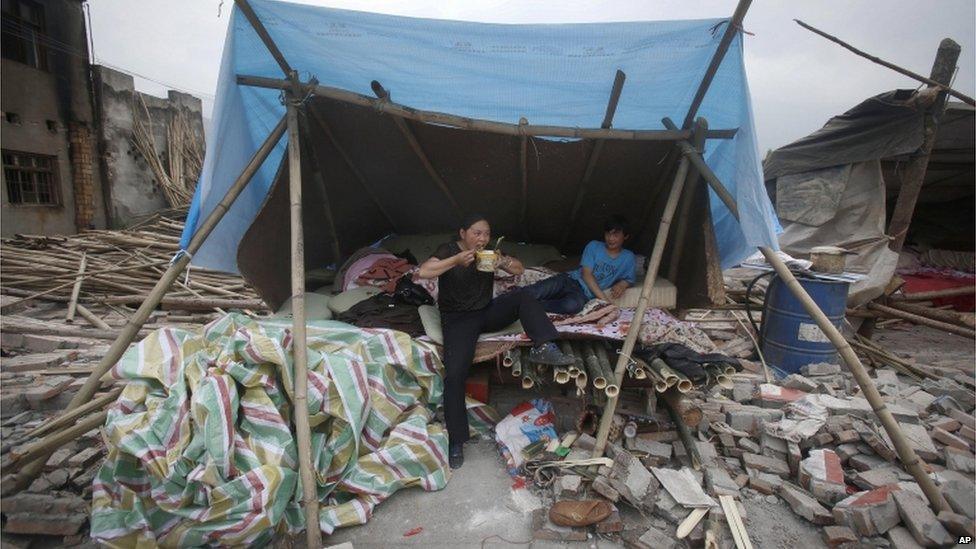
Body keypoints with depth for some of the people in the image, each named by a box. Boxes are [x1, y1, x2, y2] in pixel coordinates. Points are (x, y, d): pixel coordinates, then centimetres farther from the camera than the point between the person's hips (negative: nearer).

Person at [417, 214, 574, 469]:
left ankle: (543, 348, -29)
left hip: (487, 312, 5)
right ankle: (456, 440, -11)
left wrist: (505, 262, -17)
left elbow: (520, 269, 5)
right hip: (458, 319, -4)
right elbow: (423, 272, -22)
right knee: (454, 374, -21)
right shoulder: (448, 250, -7)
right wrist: (457, 260, -32)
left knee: (523, 297, -18)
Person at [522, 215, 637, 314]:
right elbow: (586, 274, -3)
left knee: (573, 305, -40)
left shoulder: (628, 258, 11)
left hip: (584, 294, -1)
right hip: (569, 279, 1)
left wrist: (622, 284, -7)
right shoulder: (594, 246, 6)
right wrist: (603, 298, -15)